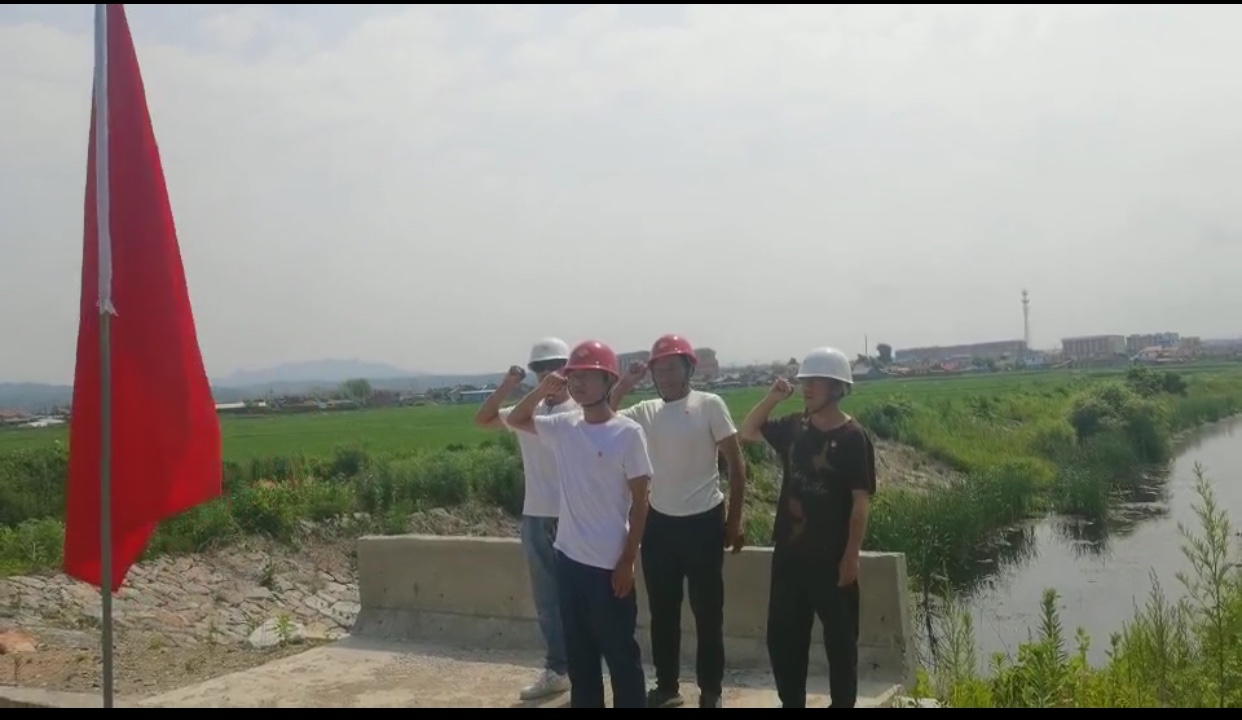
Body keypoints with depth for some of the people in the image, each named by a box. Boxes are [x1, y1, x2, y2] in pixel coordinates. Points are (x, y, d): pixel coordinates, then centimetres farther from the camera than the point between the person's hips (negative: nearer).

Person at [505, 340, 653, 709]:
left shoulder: (627, 433, -11)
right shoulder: (563, 426, 4)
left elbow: (640, 502, -9)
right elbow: (516, 419, 18)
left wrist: (628, 562, -10)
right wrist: (541, 390, -2)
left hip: (609, 564, -5)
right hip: (569, 559, 6)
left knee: (620, 653, 6)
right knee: (579, 653, 17)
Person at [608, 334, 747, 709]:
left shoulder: (710, 405, -8)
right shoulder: (645, 411, 2)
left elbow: (736, 463, -4)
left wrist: (734, 519, -4)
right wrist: (623, 386, -10)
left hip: (703, 522, -4)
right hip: (659, 523, 4)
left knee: (708, 612, 7)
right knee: (662, 612, 14)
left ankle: (711, 691, 22)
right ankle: (667, 686, 29)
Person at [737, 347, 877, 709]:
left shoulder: (853, 437, -12)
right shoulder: (794, 426, 4)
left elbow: (861, 501, -12)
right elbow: (747, 432, 16)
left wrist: (851, 556, -14)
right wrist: (772, 397, 1)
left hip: (832, 557, -5)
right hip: (789, 552, 6)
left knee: (839, 639, 9)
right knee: (782, 636, 12)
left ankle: (843, 704, 23)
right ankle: (791, 703, 28)